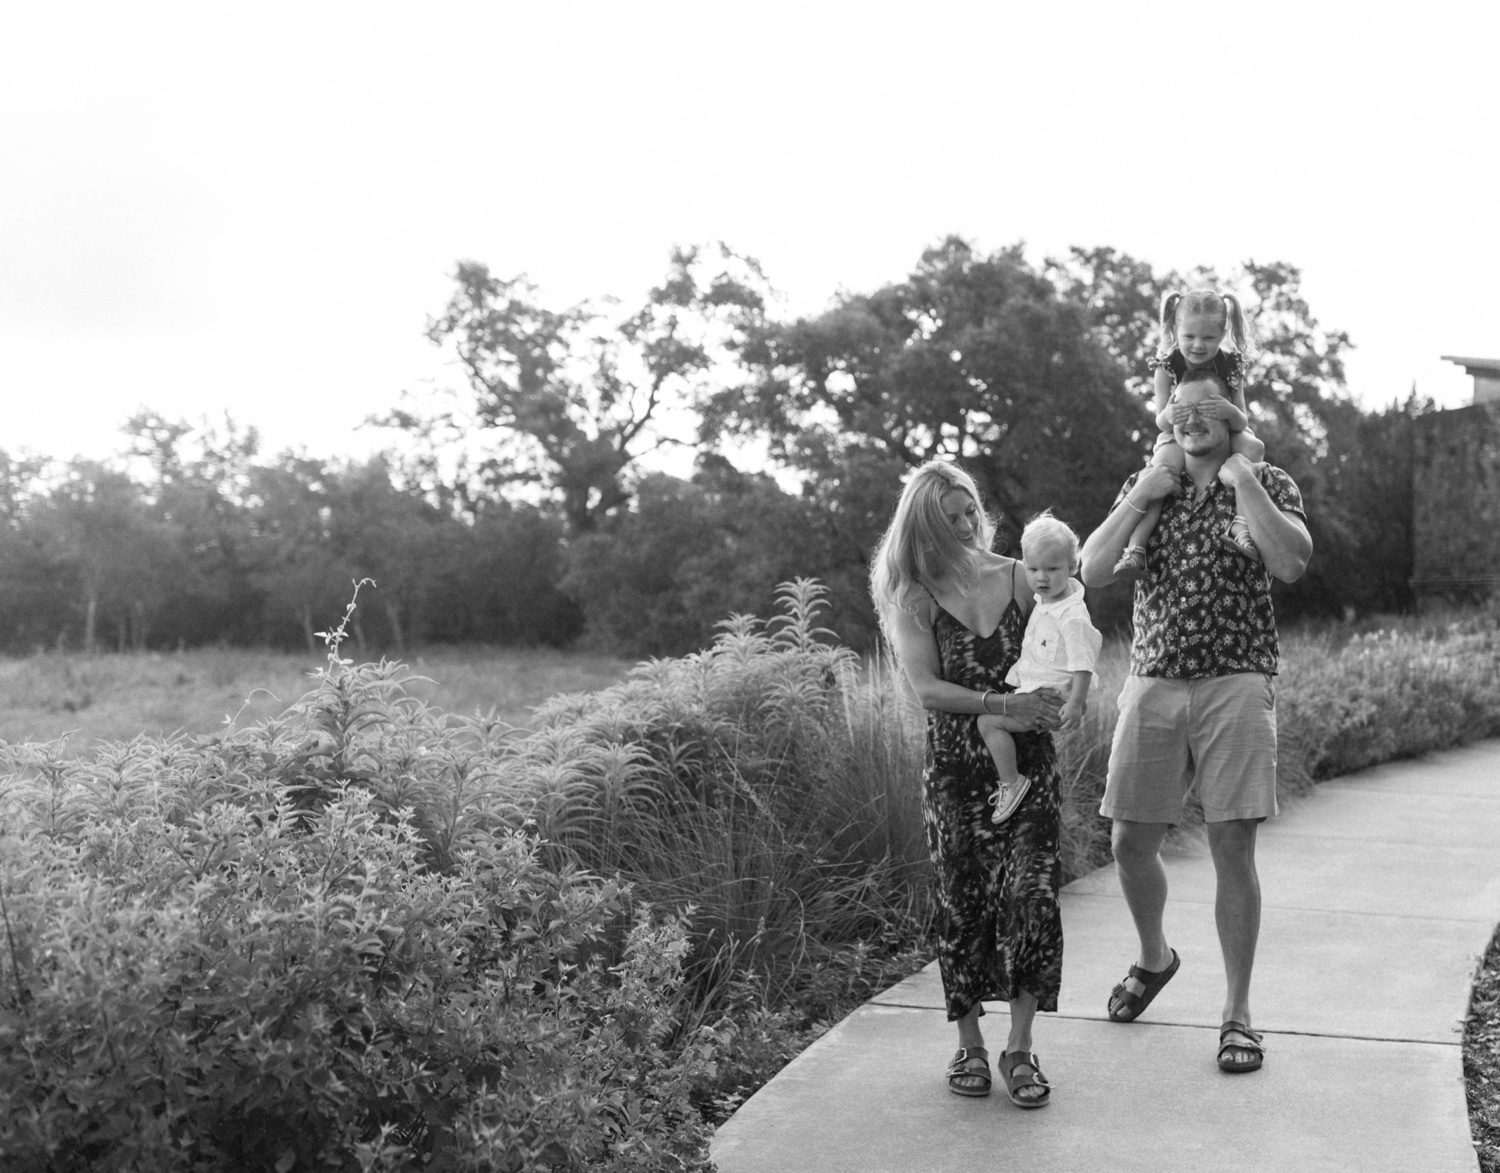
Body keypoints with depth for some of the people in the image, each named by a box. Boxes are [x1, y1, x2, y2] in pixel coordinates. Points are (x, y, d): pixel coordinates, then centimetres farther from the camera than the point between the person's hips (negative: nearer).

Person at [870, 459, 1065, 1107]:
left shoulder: (1017, 578, 4)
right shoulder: (914, 598, 0)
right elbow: (926, 688, -10)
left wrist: (1055, 700, -11)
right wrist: (1002, 703, -22)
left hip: (1027, 761, 1)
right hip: (955, 768, 0)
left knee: (1031, 894, -10)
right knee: (962, 902, 3)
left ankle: (1019, 1048, -2)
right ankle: (970, 1046, 18)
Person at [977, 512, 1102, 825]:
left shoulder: (1073, 617, -23)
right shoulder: (1045, 600, 6)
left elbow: (1083, 665, -25)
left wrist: (1076, 703, -30)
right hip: (1031, 687, 10)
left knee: (989, 721, -16)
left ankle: (1011, 783, -7)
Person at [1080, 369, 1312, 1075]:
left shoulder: (1268, 485, 4)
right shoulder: (1145, 485, 13)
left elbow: (1291, 563, -16)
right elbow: (1093, 573, 2)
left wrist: (1241, 478, -13)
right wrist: (1139, 498, -5)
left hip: (1234, 684, -3)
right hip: (1152, 685, 3)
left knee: (1232, 847, -6)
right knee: (1130, 842, 5)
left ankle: (1237, 1012, 5)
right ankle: (1153, 958, 34)